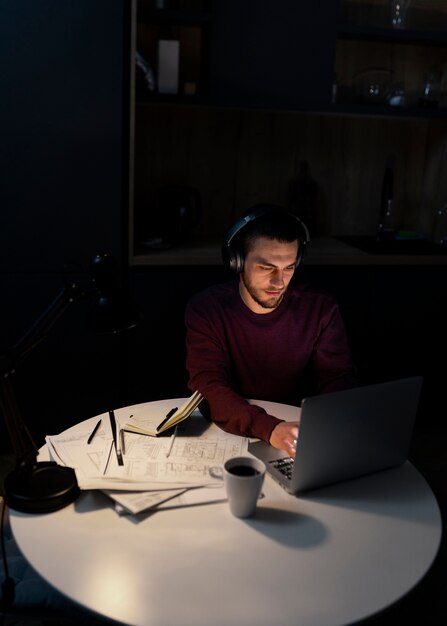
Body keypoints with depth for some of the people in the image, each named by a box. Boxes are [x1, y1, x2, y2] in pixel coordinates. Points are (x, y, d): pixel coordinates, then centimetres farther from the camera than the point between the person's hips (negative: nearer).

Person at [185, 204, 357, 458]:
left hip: (298, 426, 2)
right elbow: (208, 387, -20)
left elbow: (341, 378, -3)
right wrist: (270, 429, -37)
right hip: (229, 435, -1)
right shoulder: (205, 309, -11)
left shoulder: (321, 307, -5)